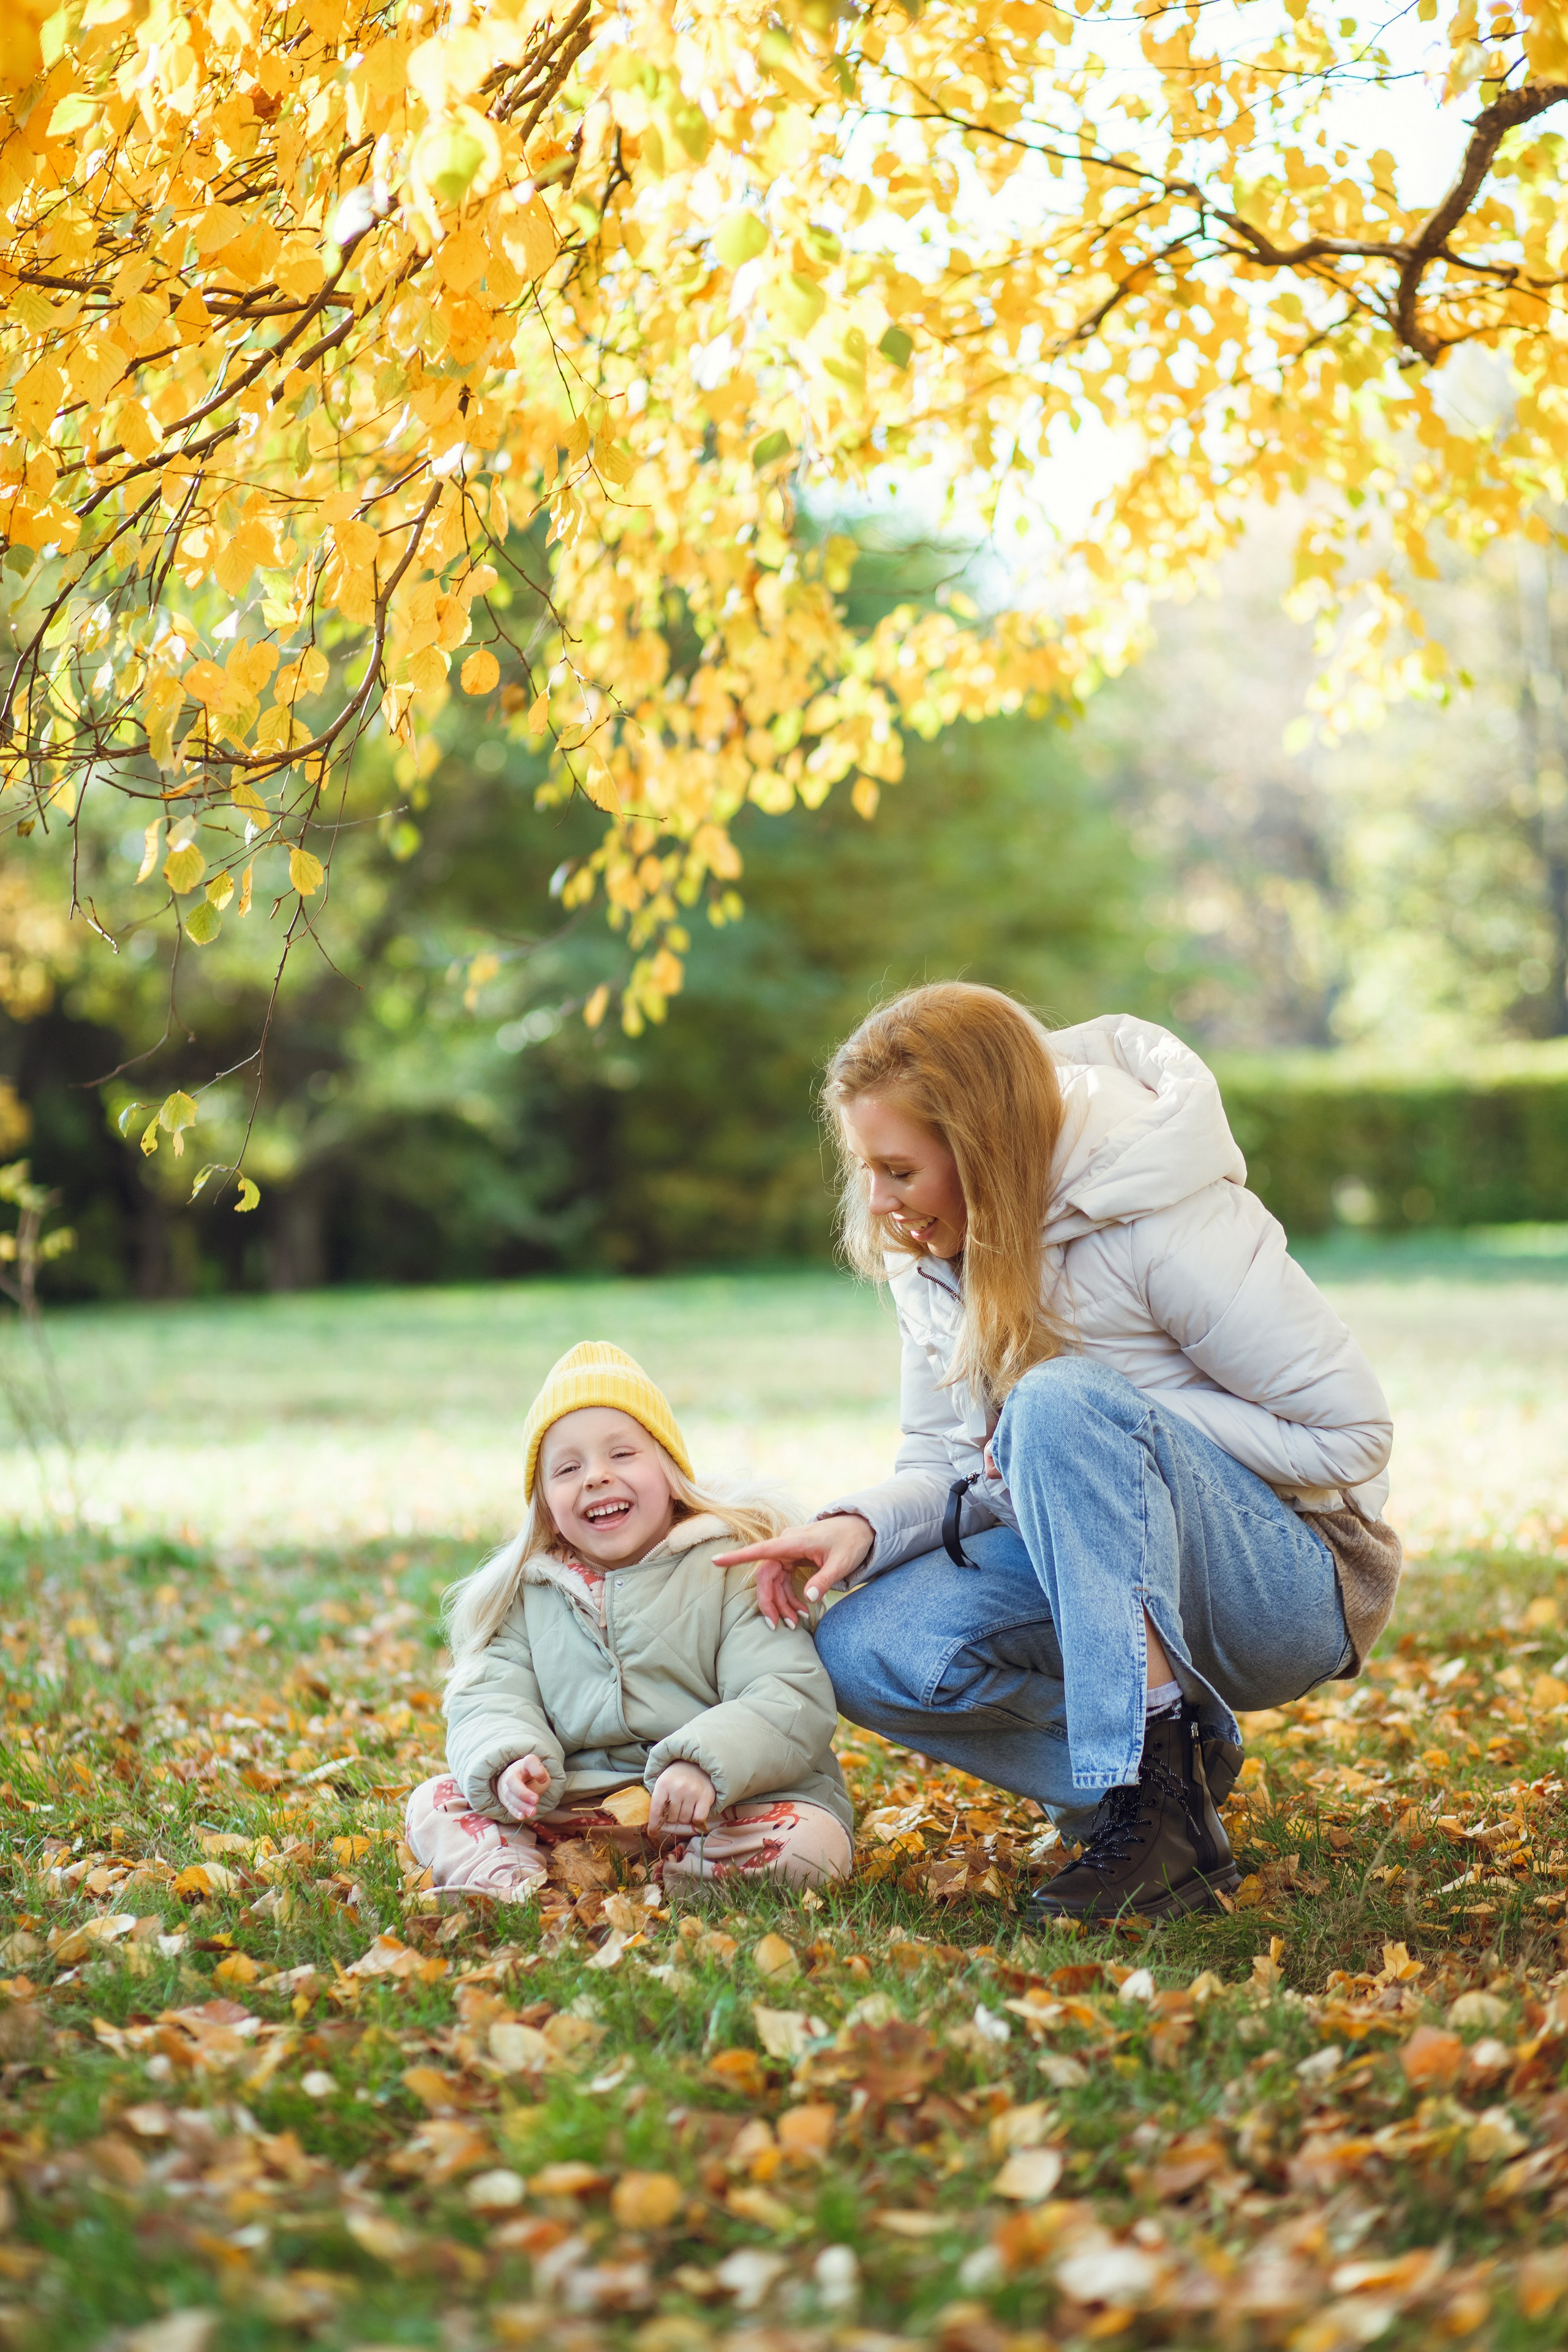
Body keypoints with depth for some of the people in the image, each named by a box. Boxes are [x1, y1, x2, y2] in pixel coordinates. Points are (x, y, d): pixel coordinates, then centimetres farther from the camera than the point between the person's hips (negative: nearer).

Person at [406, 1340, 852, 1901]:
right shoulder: (527, 1592, 9)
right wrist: (508, 1764, -22)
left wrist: (705, 1765, -32)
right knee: (435, 1803, -9)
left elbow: (793, 1700, -15)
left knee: (811, 1845, -32)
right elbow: (490, 1698, 2)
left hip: (730, 1798, -3)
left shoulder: (732, 1567, -6)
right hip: (576, 1800, 4)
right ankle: (514, 1887, -36)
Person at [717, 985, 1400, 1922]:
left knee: (1062, 1401, -34)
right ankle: (1173, 1774, -5)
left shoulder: (1167, 1226, -20)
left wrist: (1107, 1429, -21)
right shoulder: (930, 1251, 1)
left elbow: (1351, 1433, -18)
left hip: (1286, 1588, -7)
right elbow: (948, 1465, 6)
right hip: (1103, 1581, 7)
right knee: (866, 1652, -19)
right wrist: (863, 1526, -17)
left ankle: (1160, 1795, -33)